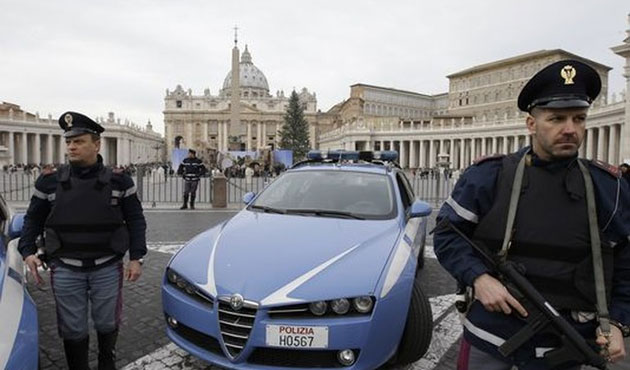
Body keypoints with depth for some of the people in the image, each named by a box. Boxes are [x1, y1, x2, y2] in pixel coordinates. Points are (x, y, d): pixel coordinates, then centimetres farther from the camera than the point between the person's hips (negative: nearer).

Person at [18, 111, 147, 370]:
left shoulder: (119, 181, -2)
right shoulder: (50, 181, 2)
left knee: (107, 324, 14)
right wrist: (27, 251, -3)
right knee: (73, 329, 10)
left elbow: (135, 220, 1)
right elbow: (33, 220, 12)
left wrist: (136, 258, -5)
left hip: (108, 268, 0)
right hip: (65, 269, 1)